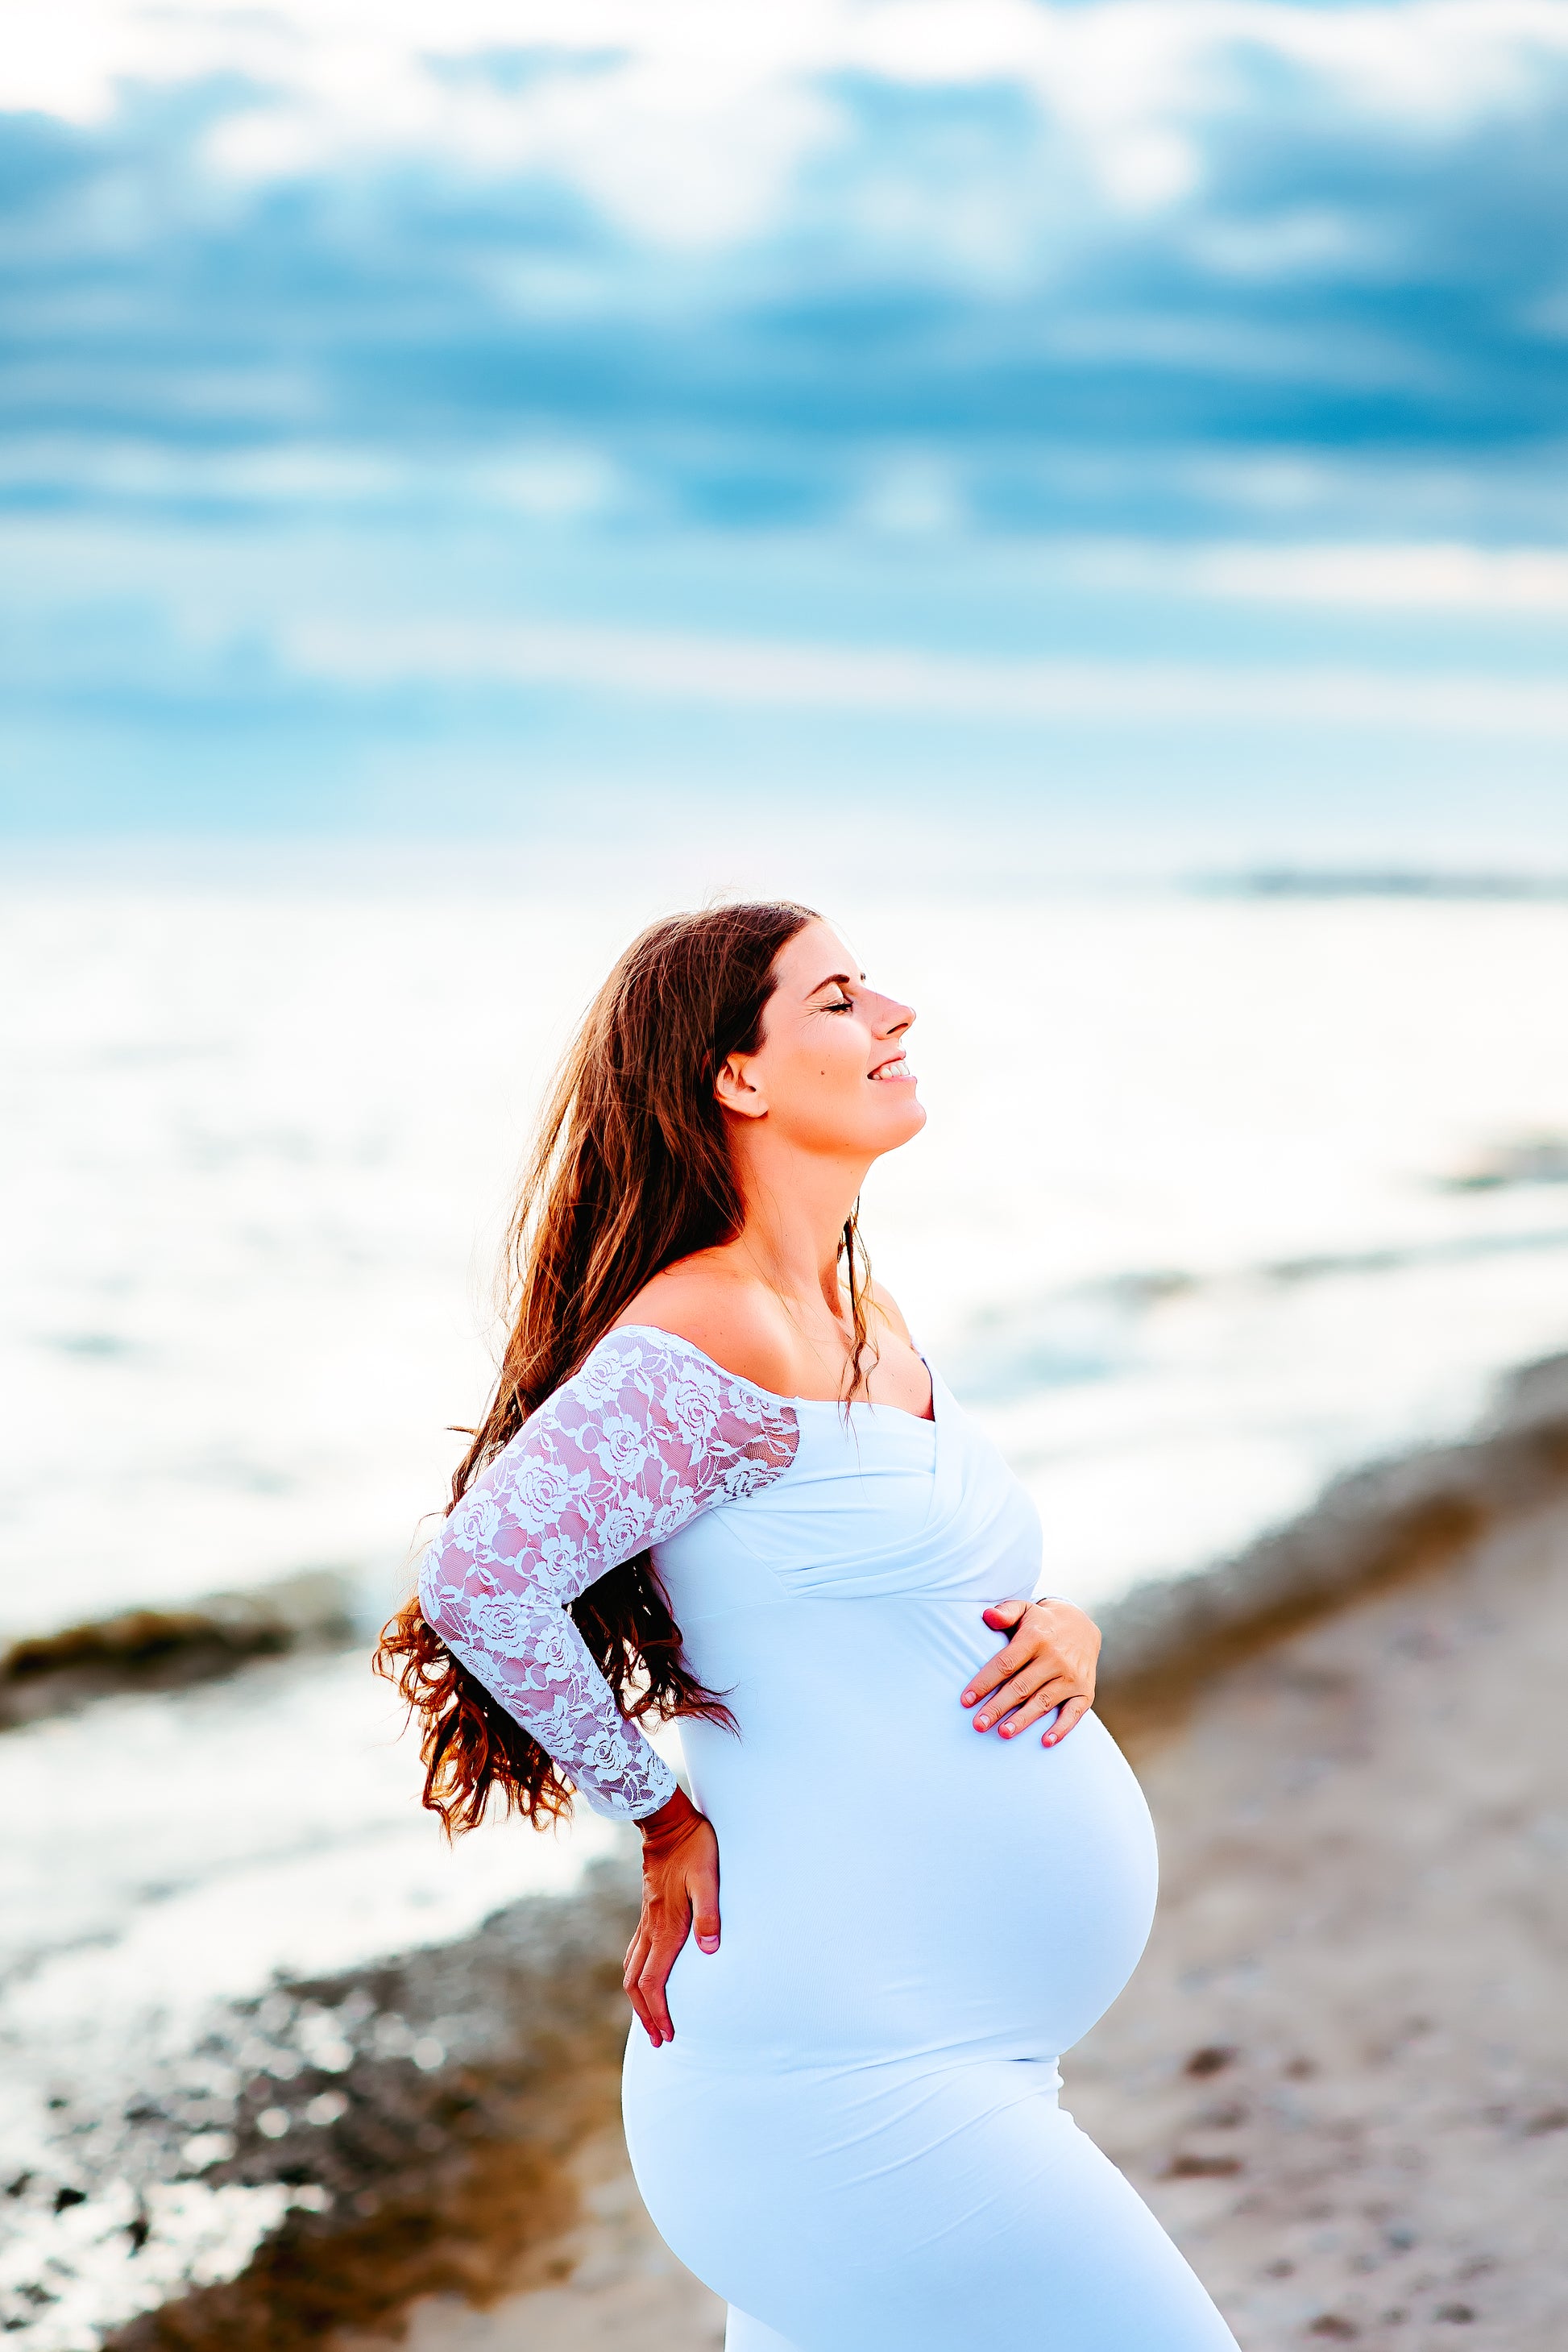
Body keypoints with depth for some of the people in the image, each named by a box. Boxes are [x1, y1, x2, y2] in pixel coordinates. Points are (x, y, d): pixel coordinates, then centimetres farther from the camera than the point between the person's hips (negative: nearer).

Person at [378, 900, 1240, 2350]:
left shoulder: (868, 1329, 13)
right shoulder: (709, 1340, -16)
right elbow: (480, 1578, -19)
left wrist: (1065, 1630, 0)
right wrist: (663, 1821, -9)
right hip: (842, 2061, -9)